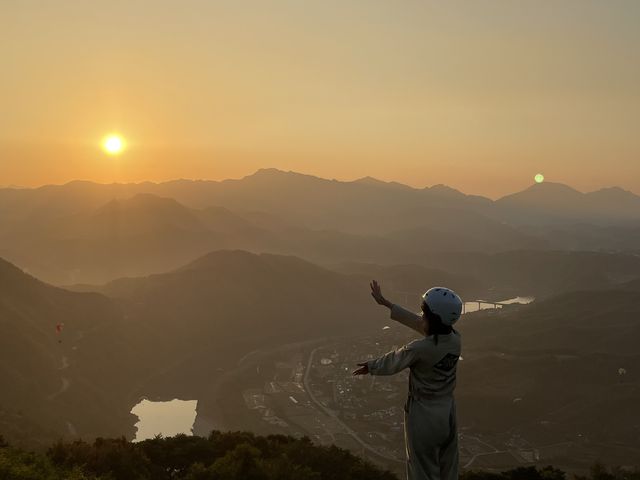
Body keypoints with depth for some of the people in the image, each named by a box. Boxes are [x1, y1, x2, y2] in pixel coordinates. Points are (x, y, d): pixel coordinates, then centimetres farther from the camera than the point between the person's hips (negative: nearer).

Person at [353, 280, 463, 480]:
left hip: (424, 414, -6)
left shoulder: (420, 349, -26)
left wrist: (369, 367, 15)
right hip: (448, 411, 6)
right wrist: (386, 303, 12)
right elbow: (417, 322, 4)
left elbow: (392, 363, -7)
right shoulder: (455, 339, -7)